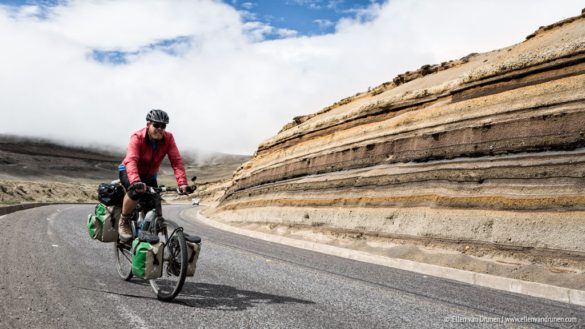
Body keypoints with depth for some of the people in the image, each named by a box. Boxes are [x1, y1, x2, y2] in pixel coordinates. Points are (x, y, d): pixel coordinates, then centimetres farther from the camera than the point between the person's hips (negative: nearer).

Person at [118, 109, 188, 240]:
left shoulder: (168, 138, -18)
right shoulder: (137, 137, -28)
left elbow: (176, 161, -26)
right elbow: (131, 161, -42)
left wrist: (182, 183, -40)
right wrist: (135, 182, -59)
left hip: (149, 175, 4)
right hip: (128, 171, -4)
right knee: (136, 191, -34)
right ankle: (124, 222, -10)